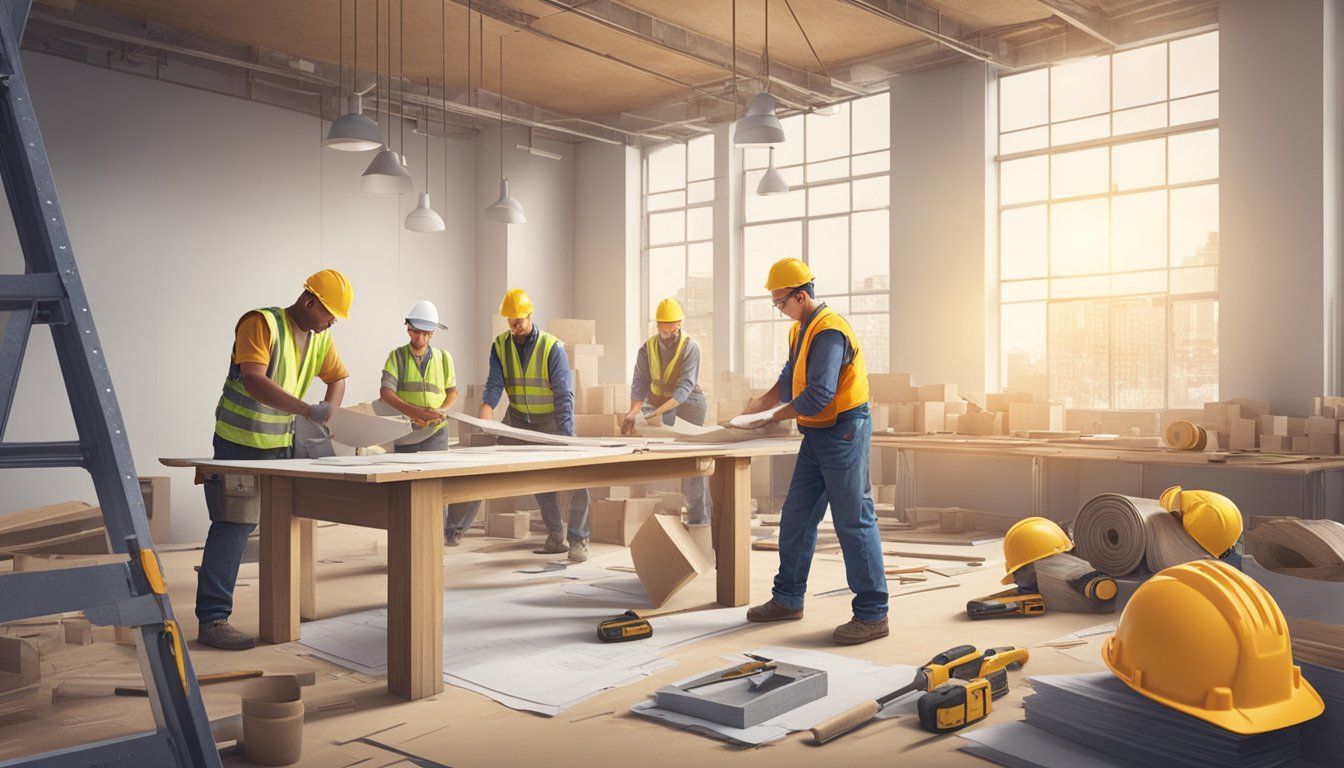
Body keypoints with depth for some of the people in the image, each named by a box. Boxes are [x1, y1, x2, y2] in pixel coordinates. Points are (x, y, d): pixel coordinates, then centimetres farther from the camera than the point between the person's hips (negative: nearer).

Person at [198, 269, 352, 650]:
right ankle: (212, 619, -5)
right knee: (232, 528, -10)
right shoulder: (261, 323, -18)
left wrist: (328, 412, -3)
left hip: (283, 444, 7)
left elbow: (337, 378, 18)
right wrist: (309, 411, -36)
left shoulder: (320, 337, 5)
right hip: (240, 444, -7)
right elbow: (253, 380, -30)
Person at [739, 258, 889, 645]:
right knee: (795, 518, 13)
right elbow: (791, 378, 21)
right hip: (817, 436, 10)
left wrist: (777, 415, -12)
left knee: (854, 522, -5)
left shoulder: (829, 332, -20)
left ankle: (872, 615, 3)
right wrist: (763, 402, 5)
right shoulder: (801, 329, 13)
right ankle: (788, 599, 25)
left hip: (843, 432, -10)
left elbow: (817, 396, -26)